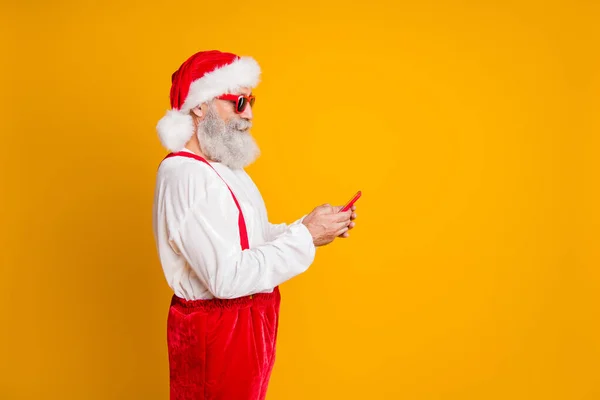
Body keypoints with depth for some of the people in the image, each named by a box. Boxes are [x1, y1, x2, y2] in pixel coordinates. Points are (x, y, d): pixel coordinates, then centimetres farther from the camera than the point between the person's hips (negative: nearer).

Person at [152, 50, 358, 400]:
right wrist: (305, 237, -23)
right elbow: (227, 277, -28)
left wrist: (310, 228, -5)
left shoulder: (224, 167, 9)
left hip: (247, 320, 9)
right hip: (215, 331, -9)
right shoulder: (185, 176, -23)